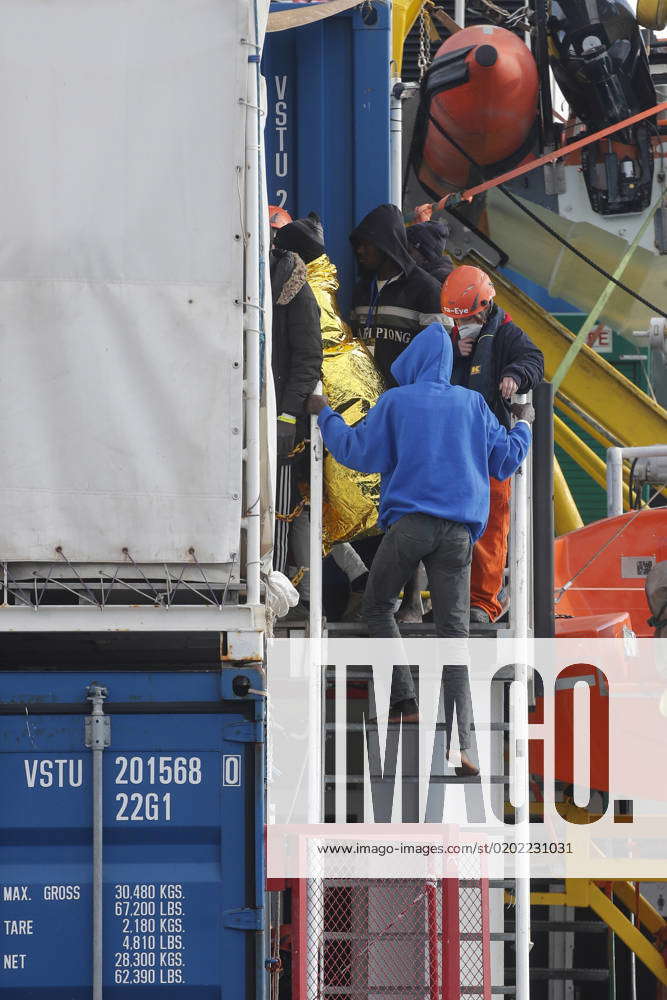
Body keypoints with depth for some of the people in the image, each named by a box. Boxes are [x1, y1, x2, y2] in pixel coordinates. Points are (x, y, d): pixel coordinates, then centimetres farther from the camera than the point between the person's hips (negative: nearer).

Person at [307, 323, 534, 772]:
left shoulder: (397, 401, 5)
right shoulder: (471, 403, 11)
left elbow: (357, 452, 5)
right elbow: (505, 460, 15)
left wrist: (325, 415, 20)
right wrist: (524, 425, 34)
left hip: (409, 523, -2)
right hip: (458, 530, 2)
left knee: (377, 607, 18)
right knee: (455, 631, -1)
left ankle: (406, 701, 0)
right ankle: (458, 741, -11)